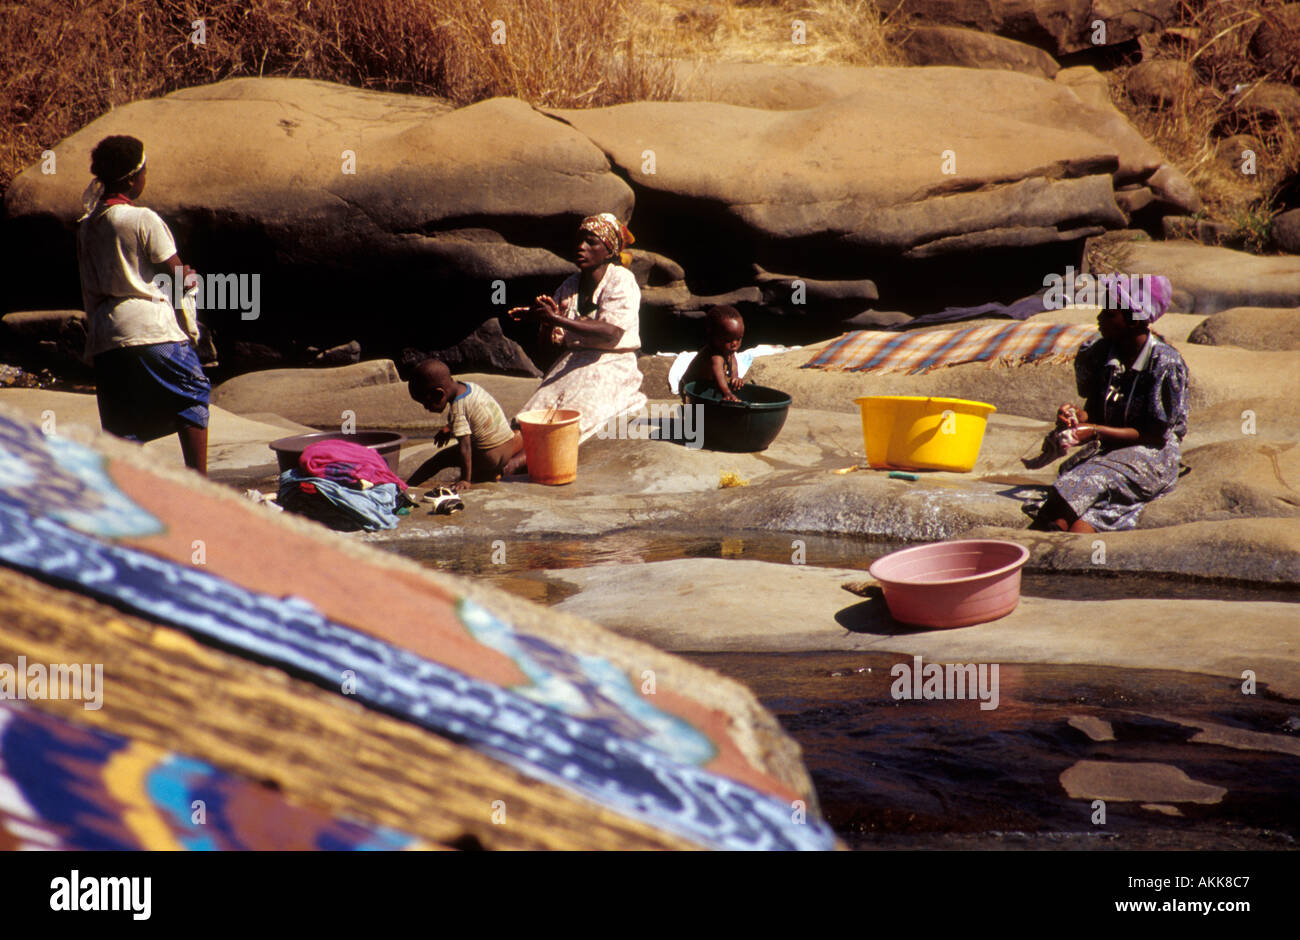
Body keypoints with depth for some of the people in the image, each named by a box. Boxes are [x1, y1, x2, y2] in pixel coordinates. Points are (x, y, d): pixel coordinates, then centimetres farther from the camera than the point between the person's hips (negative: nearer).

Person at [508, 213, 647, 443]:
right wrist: (546, 320, -12)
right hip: (572, 362, 7)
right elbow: (552, 340, 13)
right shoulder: (570, 286, 15)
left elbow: (611, 333, -21)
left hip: (610, 366, -7)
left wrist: (556, 318, -25)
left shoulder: (621, 281, -4)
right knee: (536, 411, -22)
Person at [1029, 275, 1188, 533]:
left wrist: (1096, 431, -18)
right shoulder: (1100, 352, 5)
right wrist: (1078, 415, -11)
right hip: (1111, 453, 5)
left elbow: (1155, 435, -12)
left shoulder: (1165, 363, -12)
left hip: (1152, 458, -5)